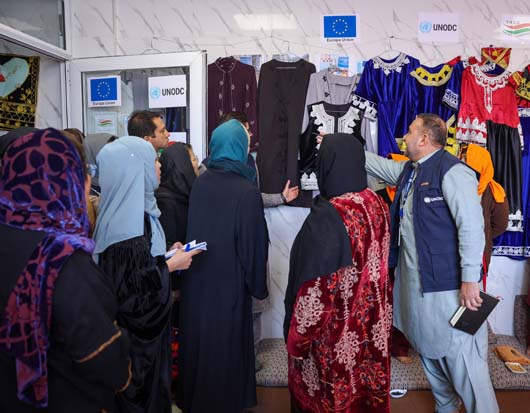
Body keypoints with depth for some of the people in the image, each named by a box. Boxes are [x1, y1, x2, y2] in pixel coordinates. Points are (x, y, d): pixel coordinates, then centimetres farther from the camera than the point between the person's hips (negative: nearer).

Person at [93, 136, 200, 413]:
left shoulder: (136, 205, 1)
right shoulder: (126, 220, -28)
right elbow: (128, 289, -26)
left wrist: (167, 253, 3)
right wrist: (170, 266, -18)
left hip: (146, 321, 9)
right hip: (135, 331, -9)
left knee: (150, 383, 26)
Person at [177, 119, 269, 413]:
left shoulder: (199, 183, -5)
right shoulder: (247, 191, -18)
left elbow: (190, 230, 3)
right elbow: (254, 242, -13)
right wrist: (257, 284, 0)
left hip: (196, 278, 5)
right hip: (229, 280, -5)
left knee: (197, 338, 20)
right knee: (225, 342, 13)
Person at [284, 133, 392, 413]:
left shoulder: (327, 216, -27)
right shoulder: (377, 204, -4)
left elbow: (314, 287, -23)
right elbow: (379, 261, 7)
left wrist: (297, 336, -10)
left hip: (334, 328, -7)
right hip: (372, 320, 7)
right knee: (368, 383, 24)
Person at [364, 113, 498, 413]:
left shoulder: (452, 171, -14)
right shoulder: (408, 170, 13)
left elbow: (472, 226, -19)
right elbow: (375, 163, 28)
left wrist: (470, 280, -20)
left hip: (447, 284, -9)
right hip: (415, 283, 9)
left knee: (462, 356, -3)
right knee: (430, 351, 20)